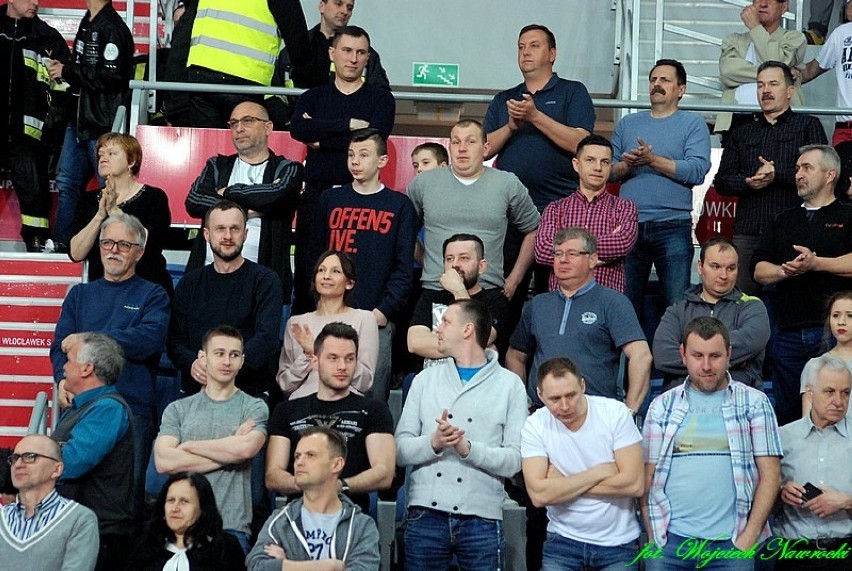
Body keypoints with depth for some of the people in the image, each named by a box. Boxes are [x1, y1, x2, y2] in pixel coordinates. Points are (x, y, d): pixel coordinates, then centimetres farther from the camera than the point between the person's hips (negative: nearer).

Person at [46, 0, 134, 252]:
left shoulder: (113, 28, -15)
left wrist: (66, 71, -13)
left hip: (103, 125, -10)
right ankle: (61, 246, 21)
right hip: (79, 121, 10)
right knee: (66, 183, 13)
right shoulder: (87, 24, 15)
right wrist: (61, 68, 3)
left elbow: (110, 76, -22)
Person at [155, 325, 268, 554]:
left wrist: (189, 446, -2)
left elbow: (246, 448, -14)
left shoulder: (254, 408, 6)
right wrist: (228, 452, -5)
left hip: (231, 527, -2)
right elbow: (164, 461, -4)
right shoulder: (178, 409, 11)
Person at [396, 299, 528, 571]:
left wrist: (468, 448, -18)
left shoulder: (509, 384, 4)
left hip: (481, 519, -2)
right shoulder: (425, 379, 12)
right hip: (425, 515, 2)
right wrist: (433, 443, -14)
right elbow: (400, 449, 4)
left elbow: (514, 460, -5)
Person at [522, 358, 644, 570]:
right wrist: (599, 472, -16)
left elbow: (635, 484, -18)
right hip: (563, 540, 1)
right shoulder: (535, 425, -9)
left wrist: (563, 484, -15)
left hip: (618, 542, -1)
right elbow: (539, 494, -18)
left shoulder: (615, 413, -12)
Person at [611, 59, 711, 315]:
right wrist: (627, 165, -11)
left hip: (672, 226, -3)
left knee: (679, 305, -3)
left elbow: (697, 171, -9)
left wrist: (652, 159, -13)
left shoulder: (693, 124, 5)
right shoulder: (627, 124, 17)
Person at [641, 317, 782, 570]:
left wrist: (749, 536, -6)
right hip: (670, 540, 1)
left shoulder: (754, 403, 5)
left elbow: (770, 475, 2)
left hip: (731, 541, -1)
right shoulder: (662, 406, 9)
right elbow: (648, 476, 8)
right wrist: (653, 537, -1)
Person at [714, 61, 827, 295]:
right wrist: (749, 182, -5)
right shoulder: (741, 132, 23)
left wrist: (777, 172, -8)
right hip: (748, 232, 3)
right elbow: (721, 182, 14)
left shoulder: (808, 125, 12)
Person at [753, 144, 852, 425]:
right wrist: (784, 271, -7)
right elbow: (759, 271, 13)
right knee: (786, 414, 8)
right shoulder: (785, 220, 22)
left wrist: (816, 263, -17)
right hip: (788, 334, 5)